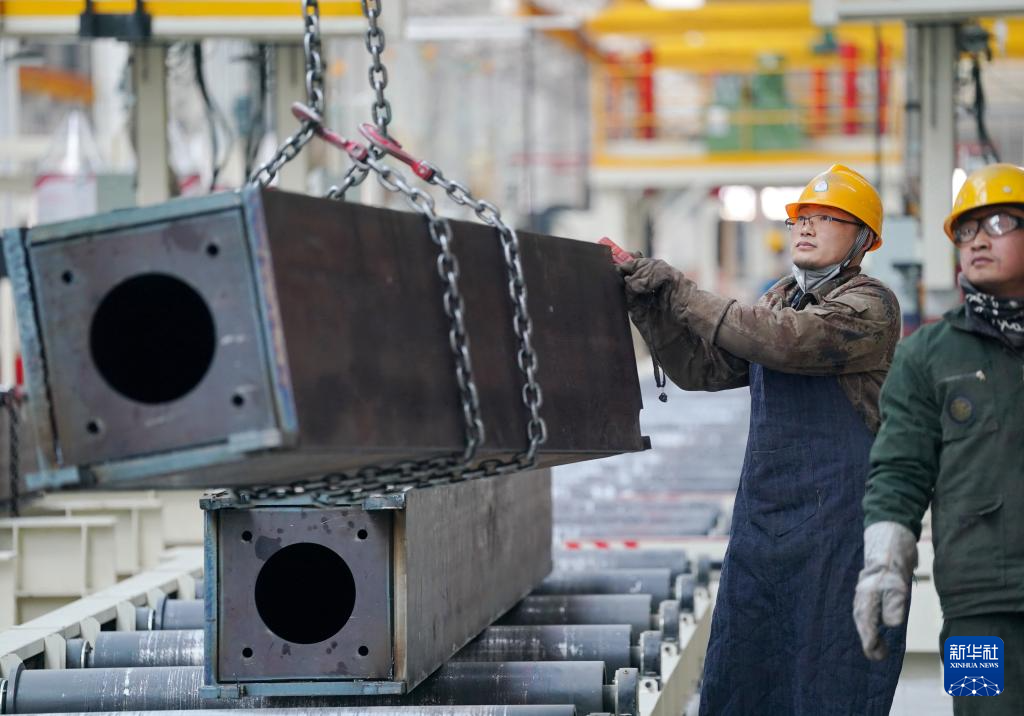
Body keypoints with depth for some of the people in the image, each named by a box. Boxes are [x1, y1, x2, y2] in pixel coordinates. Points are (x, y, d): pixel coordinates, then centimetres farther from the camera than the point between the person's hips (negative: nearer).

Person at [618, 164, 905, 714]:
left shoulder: (869, 306, -8)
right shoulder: (779, 301, 18)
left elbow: (783, 341, -22)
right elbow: (699, 367, 15)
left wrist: (683, 294, -16)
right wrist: (649, 303, 1)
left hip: (837, 525, -8)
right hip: (762, 519, 8)